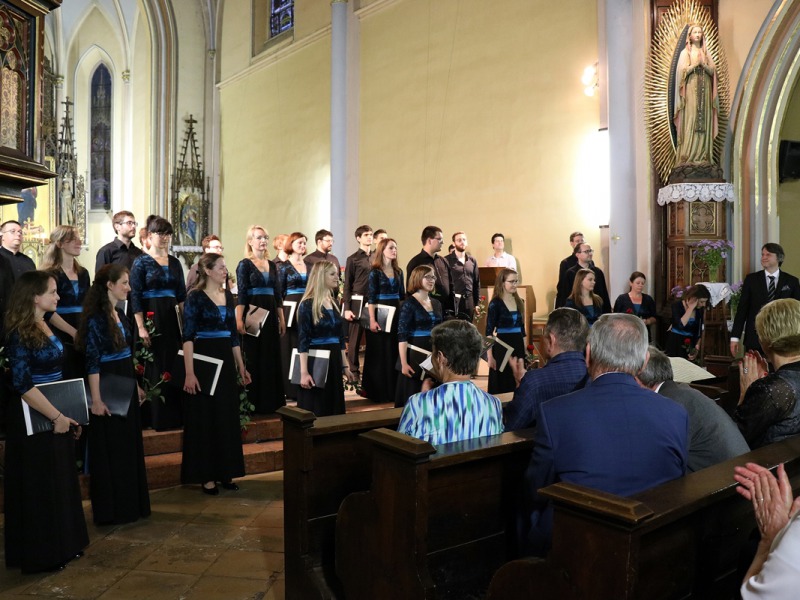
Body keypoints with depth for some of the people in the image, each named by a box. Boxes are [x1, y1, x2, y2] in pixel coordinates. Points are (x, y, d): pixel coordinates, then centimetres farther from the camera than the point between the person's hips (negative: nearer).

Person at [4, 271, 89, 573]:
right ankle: (40, 554, 20)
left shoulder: (45, 327, 7)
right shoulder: (20, 335, -18)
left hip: (55, 414, 8)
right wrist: (56, 416, -21)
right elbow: (22, 384, -23)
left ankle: (62, 544, 31)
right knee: (38, 485, 4)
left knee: (61, 480, 16)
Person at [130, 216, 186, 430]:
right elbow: (135, 297, -9)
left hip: (171, 319, 5)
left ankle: (174, 415, 17)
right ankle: (155, 417, 11)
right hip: (151, 318, -5)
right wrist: (141, 327, -16)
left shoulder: (175, 262, 11)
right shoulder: (141, 262, -4)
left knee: (173, 366, 7)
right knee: (153, 367, 1)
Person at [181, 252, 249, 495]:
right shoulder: (195, 297, -9)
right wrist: (189, 373, -21)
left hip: (226, 361, 6)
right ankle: (206, 475, 14)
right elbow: (188, 337, -14)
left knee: (227, 418, 10)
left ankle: (224, 471, 22)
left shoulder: (228, 295, 10)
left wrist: (241, 366, 14)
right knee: (204, 419, 3)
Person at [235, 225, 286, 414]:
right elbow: (241, 295, -10)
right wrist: (239, 320, -20)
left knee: (271, 357, 9)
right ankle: (252, 402, 8)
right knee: (253, 357, 0)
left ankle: (270, 401, 18)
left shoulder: (272, 265, 13)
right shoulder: (245, 264, -3)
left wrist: (281, 319, 11)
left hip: (271, 315, 6)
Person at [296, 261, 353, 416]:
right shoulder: (307, 305, -11)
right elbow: (302, 341, -14)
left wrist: (345, 366, 15)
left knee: (334, 409, 12)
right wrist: (304, 372, -20)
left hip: (334, 362, 7)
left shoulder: (333, 303, 11)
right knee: (314, 412, 1)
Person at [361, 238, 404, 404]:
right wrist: (372, 320, -18)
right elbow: (371, 298, -10)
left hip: (396, 315, 6)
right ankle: (378, 392, 8)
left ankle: (392, 390, 19)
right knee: (379, 353, 0)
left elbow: (402, 296, 14)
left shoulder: (398, 272, 11)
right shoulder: (375, 272, -6)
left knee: (394, 353, 9)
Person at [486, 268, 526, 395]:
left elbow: (522, 328, 16)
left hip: (518, 346, 5)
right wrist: (490, 356, -16)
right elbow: (489, 332, -10)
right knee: (501, 385, 1)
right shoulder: (495, 303, -8)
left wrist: (524, 350, 15)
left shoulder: (519, 301, 9)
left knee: (518, 384, 9)